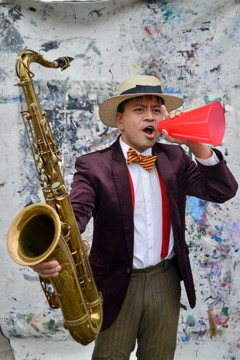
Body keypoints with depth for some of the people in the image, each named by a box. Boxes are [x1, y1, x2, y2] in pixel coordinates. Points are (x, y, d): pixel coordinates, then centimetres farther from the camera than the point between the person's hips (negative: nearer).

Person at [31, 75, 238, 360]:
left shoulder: (174, 157, 2)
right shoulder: (93, 165, -10)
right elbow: (75, 214, -23)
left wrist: (195, 144, -16)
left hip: (166, 280, 4)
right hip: (116, 284, -3)